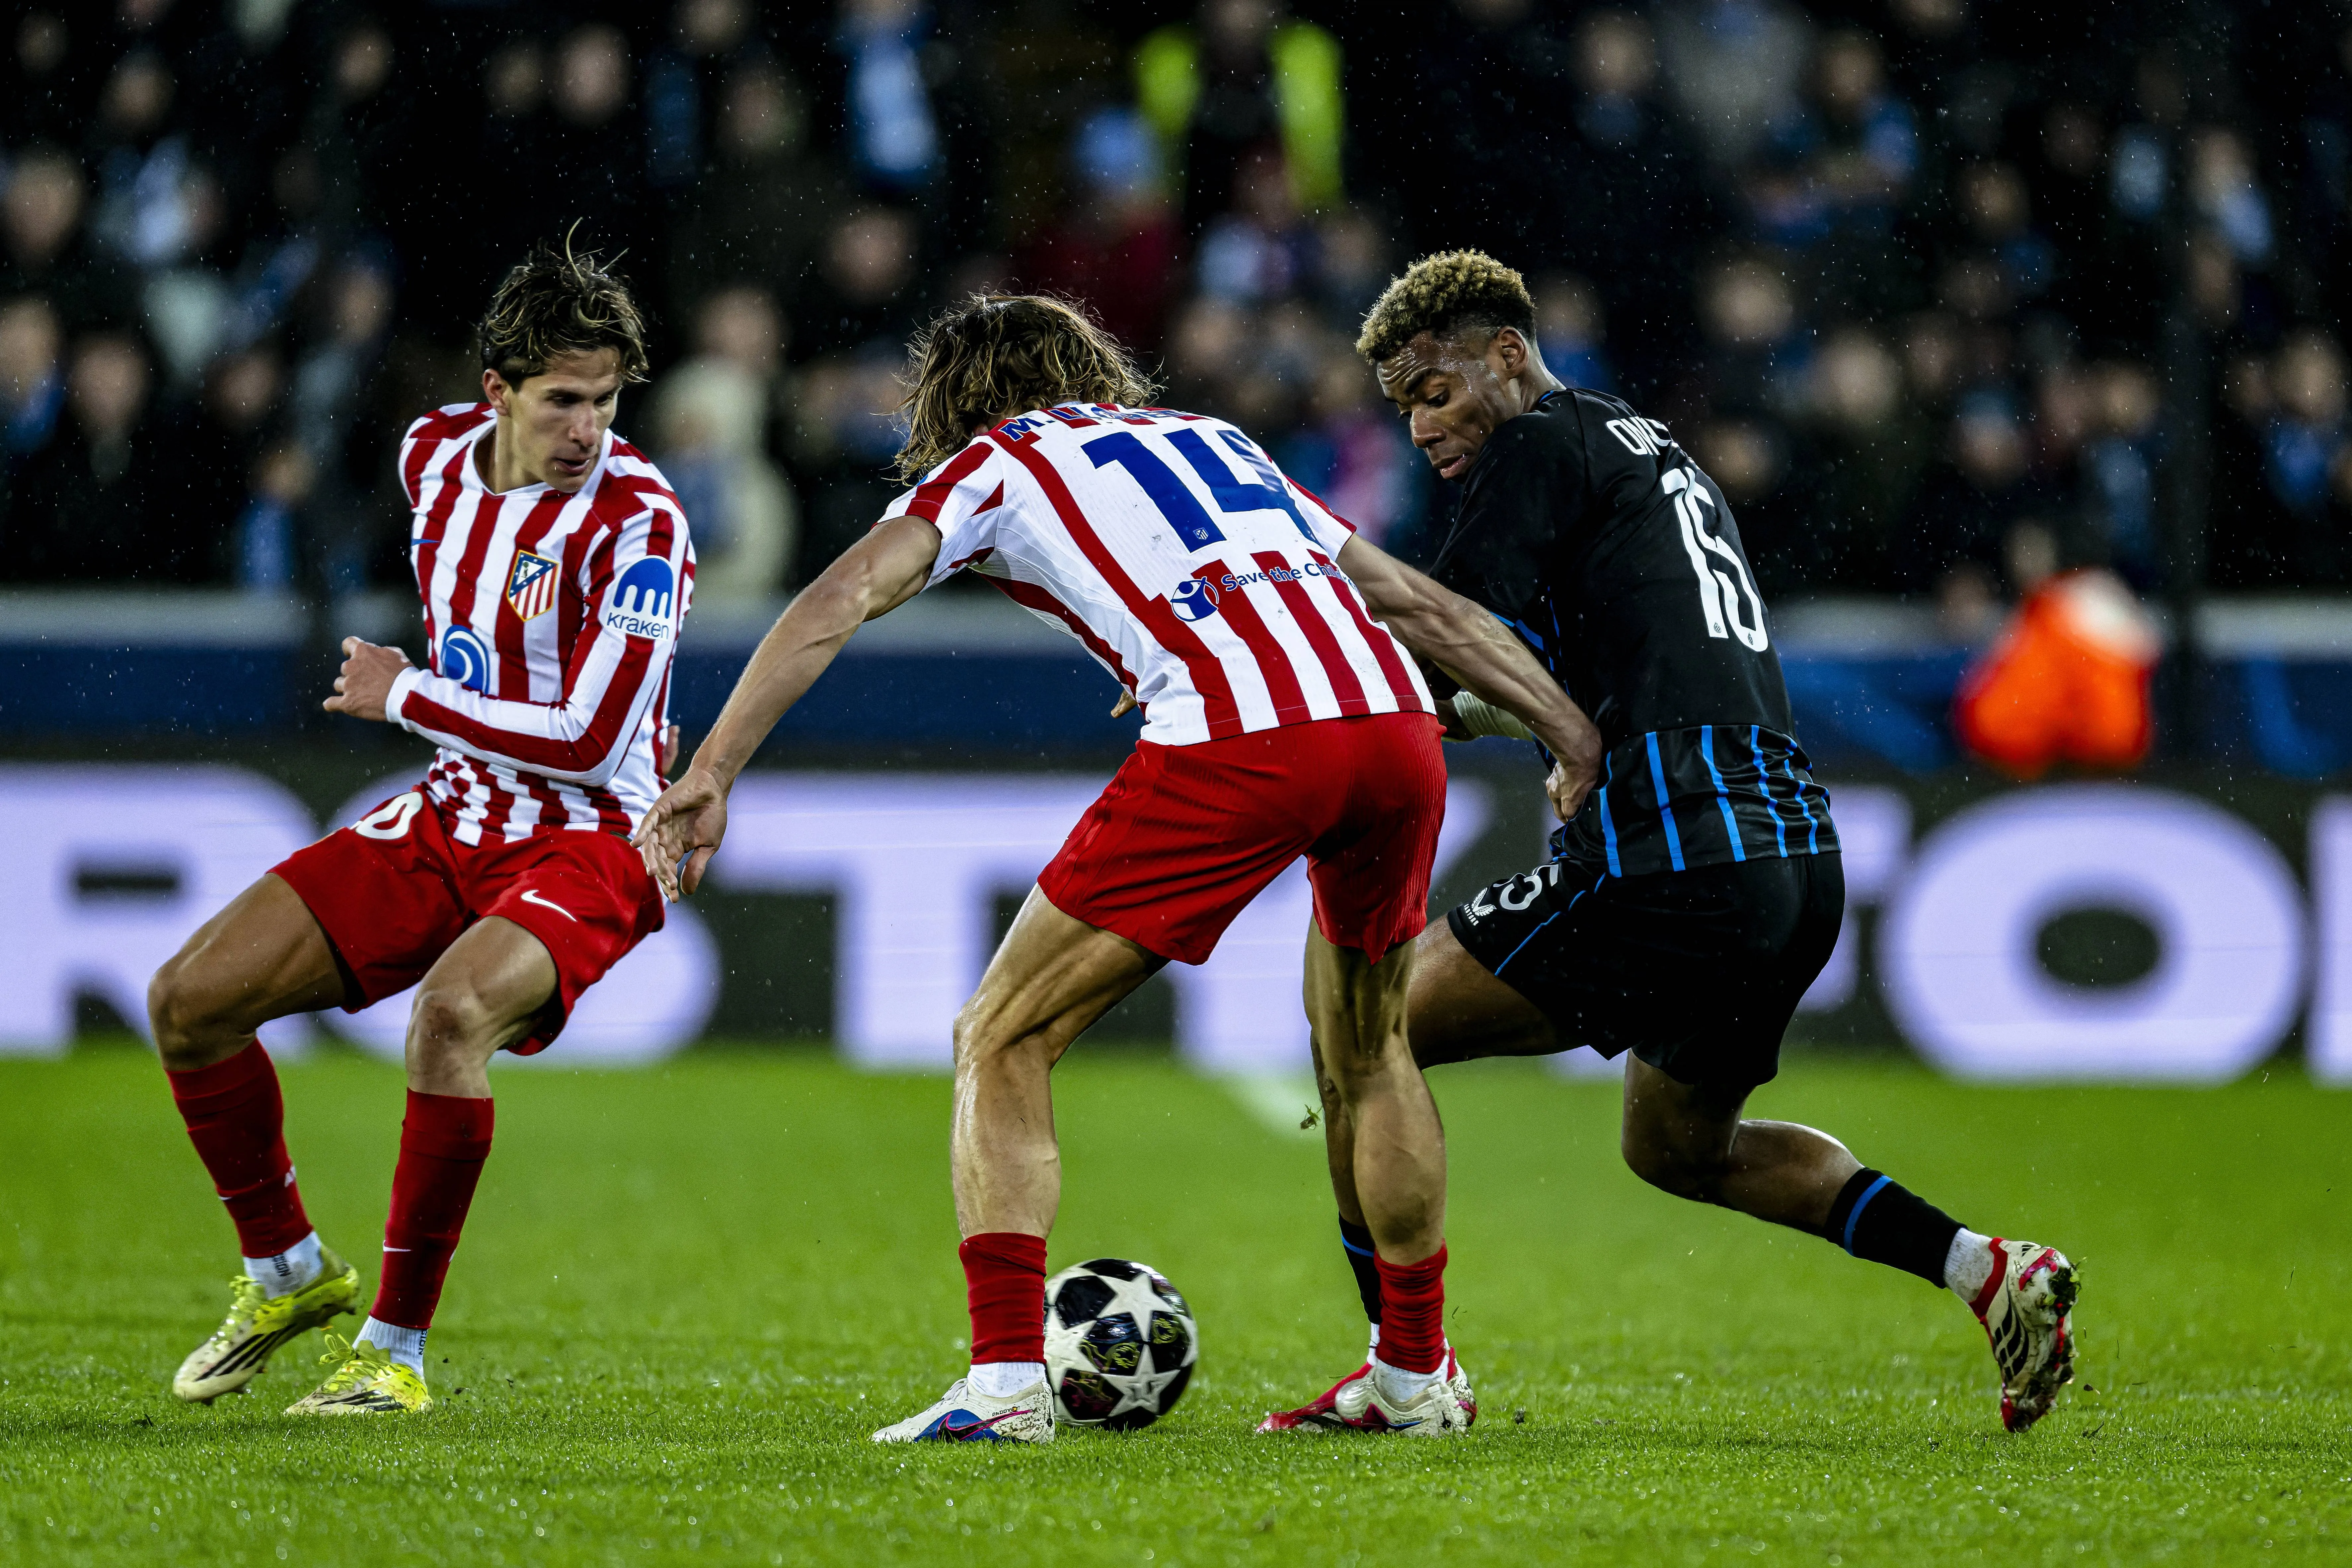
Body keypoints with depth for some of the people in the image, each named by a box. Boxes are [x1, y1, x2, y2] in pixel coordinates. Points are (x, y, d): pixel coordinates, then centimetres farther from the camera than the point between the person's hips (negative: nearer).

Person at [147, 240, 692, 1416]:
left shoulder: (636, 522, -19)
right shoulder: (437, 451, 1)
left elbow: (590, 744, -24)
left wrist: (402, 698, -15)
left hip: (590, 844, -7)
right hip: (452, 821, 7)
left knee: (451, 1009, -36)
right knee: (191, 998, -3)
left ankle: (395, 1348, -23)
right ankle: (288, 1274, 18)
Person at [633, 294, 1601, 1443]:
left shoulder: (992, 464, 19)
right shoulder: (1208, 438, 34)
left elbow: (842, 601, 2)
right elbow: (1417, 601, 33)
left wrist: (709, 777, -1)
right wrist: (1574, 736, 36)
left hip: (1237, 745, -6)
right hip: (1397, 728, 6)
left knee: (1002, 1044, 6)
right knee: (1368, 1051, 30)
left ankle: (1005, 1380, -6)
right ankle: (1418, 1373, 33)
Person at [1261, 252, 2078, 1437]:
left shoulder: (1542, 445, -1)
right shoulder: (1657, 454, 27)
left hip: (1673, 857, -9)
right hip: (1800, 863, 9)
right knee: (1677, 1147, 27)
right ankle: (1985, 1271, 12)